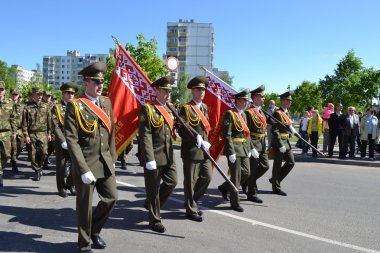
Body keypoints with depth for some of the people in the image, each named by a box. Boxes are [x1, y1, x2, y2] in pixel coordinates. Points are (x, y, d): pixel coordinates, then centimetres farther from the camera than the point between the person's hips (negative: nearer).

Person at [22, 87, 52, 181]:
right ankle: (37, 171, 18)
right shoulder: (27, 107, 0)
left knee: (44, 152, -9)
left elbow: (49, 121, 10)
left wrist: (49, 133, 7)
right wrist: (26, 135, -7)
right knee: (33, 155, 3)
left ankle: (39, 166, 18)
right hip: (31, 134, -1)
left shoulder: (45, 106, 7)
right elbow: (24, 123, -1)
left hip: (43, 133, 1)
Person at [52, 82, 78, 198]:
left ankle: (70, 185, 22)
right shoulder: (57, 108, 2)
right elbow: (55, 127, -7)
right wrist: (63, 141, -15)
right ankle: (61, 188, 17)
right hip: (61, 142, -3)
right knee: (61, 165, 4)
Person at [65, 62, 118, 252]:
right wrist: (84, 170, -19)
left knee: (111, 197, 9)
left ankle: (94, 230, 35)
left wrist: (112, 158, 10)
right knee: (85, 204, 8)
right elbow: (71, 141, -15)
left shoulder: (106, 102, 8)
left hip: (105, 162, 6)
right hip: (85, 163, -5)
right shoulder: (75, 106, -11)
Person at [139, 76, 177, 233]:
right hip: (154, 156, -7)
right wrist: (149, 159, -21)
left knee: (172, 182, 9)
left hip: (169, 156, 7)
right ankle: (154, 220, 19)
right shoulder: (147, 109, -10)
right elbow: (145, 136, -16)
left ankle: (151, 204, 32)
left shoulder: (171, 109, 12)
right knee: (153, 188, 4)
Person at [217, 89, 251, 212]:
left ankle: (224, 188, 29)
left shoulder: (243, 114, 15)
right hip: (234, 148, -8)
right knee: (236, 176, -1)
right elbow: (227, 135, -17)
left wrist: (249, 149, 15)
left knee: (246, 173, 11)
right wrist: (231, 152, -20)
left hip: (244, 149, 8)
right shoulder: (229, 114, -11)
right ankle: (235, 203, 12)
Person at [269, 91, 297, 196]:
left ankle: (275, 179, 23)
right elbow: (275, 130, -20)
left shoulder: (286, 112, 14)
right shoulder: (277, 113, -15)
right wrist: (280, 145, -22)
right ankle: (276, 187, 12)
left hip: (286, 141, 9)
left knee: (291, 162, 10)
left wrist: (291, 128, 3)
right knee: (278, 165, 0)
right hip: (279, 141, -9)